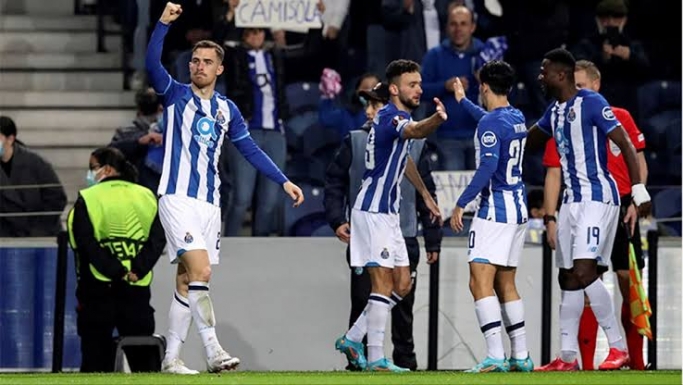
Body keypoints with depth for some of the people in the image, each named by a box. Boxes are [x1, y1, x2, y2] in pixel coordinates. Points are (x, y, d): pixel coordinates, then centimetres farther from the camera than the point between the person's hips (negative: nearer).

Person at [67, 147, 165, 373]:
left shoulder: (87, 199, -1)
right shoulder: (147, 197, 11)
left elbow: (86, 244, -12)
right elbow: (157, 239, -1)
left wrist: (117, 272, -12)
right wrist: (137, 270, -9)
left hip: (98, 287, -3)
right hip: (137, 288, 3)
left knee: (96, 355, 1)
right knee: (143, 354, 7)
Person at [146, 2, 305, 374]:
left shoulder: (227, 110, 13)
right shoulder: (175, 95, 1)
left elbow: (250, 150, 18)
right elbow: (152, 64, -17)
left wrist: (283, 181, 10)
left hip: (209, 203, 5)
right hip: (177, 199, -5)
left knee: (186, 281, 6)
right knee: (200, 270, -19)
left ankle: (171, 358, 11)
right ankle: (213, 349, -18)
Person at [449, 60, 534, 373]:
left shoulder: (491, 123, -14)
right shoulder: (516, 118, 13)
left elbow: (488, 166, -24)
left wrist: (461, 203, -20)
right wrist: (462, 101, 52)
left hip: (495, 210, -9)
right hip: (518, 209, 9)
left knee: (480, 282, -13)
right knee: (505, 284, 15)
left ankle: (495, 356, -24)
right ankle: (520, 355, 15)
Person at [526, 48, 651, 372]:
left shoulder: (591, 103, -11)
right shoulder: (554, 111, 15)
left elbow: (624, 144, -14)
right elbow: (528, 141, 33)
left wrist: (638, 189, -21)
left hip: (597, 196, -9)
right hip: (572, 199, 9)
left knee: (584, 271, -18)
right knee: (568, 278, 7)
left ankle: (618, 347, -11)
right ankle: (567, 357, 12)